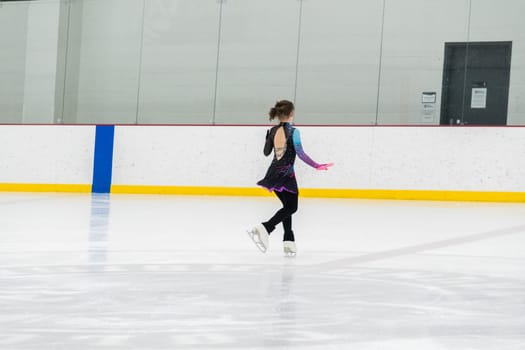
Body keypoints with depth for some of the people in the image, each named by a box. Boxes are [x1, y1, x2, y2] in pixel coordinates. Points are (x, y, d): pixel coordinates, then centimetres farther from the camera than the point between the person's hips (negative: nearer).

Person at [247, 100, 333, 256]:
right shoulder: (293, 132, -13)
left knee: (288, 206, 18)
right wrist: (317, 166, -9)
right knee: (291, 207, 3)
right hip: (286, 174, -6)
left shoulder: (273, 131, 3)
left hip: (274, 173, 6)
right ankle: (265, 228, -16)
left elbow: (266, 152, 13)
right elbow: (300, 154, -15)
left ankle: (289, 241, 13)